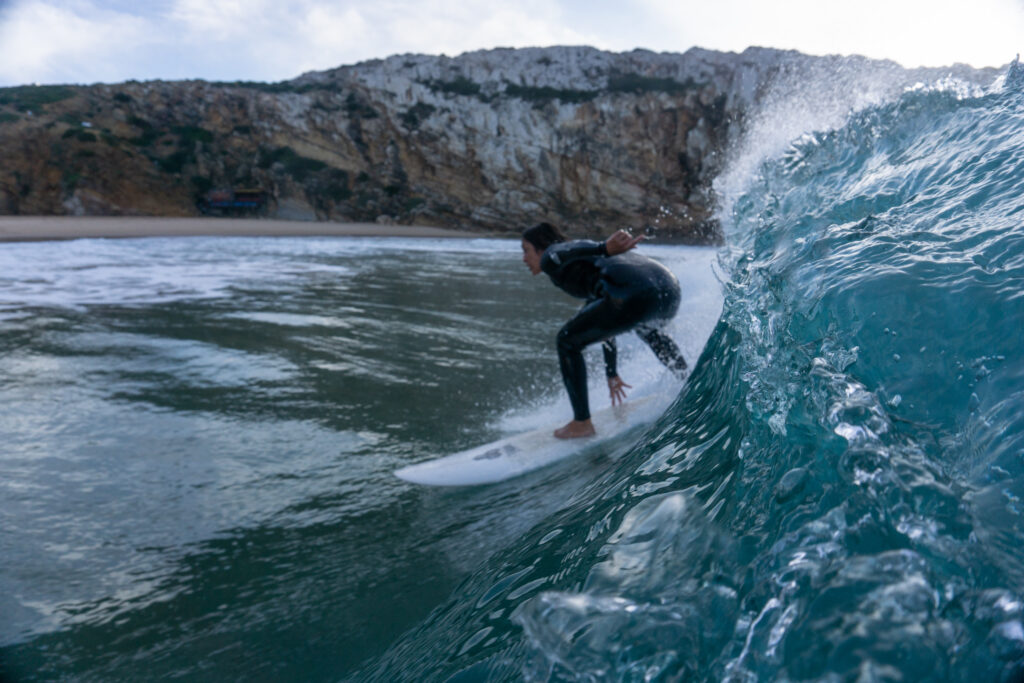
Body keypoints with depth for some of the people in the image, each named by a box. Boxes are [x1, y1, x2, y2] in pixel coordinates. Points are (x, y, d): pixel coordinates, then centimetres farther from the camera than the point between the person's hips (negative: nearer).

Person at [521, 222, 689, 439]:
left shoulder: (551, 256, 14)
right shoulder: (582, 267, 37)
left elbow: (566, 251, -13)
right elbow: (606, 322, 43)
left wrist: (605, 248, -34)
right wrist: (611, 373, 51)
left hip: (633, 295, -9)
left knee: (567, 341, 11)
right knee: (648, 330, 43)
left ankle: (582, 423, 15)